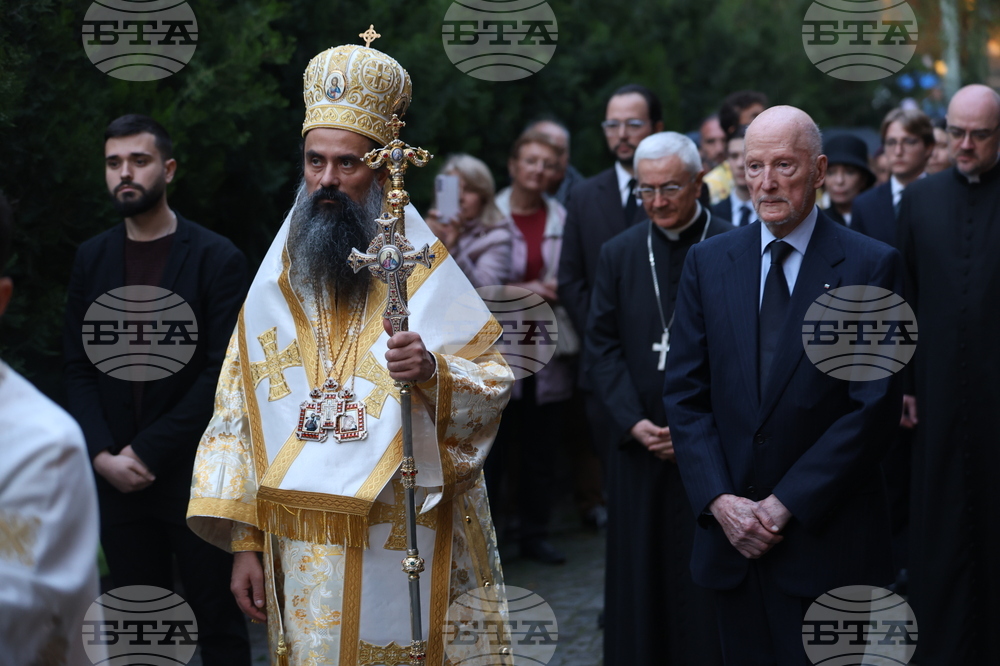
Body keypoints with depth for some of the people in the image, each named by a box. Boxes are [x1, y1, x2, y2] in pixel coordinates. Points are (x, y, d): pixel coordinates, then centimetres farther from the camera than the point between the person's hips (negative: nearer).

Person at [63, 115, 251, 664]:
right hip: (118, 476, 4)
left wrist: (149, 450, -12)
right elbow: (78, 366, 7)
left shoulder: (217, 259, -4)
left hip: (195, 475, -4)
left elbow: (223, 372, -10)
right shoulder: (92, 258, 9)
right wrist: (103, 454, -7)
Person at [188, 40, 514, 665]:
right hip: (304, 551, 2)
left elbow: (495, 385, -4)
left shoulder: (424, 276, -1)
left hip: (407, 547, -2)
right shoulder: (276, 287, 7)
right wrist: (244, 542, 2)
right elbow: (238, 418, 7)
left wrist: (432, 371, -25)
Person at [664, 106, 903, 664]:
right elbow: (685, 393, 6)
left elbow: (876, 406, -9)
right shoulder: (708, 262, 7)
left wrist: (786, 504, -12)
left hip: (828, 538, -3)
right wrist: (720, 501, -7)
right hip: (732, 534, 3)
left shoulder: (872, 266, -4)